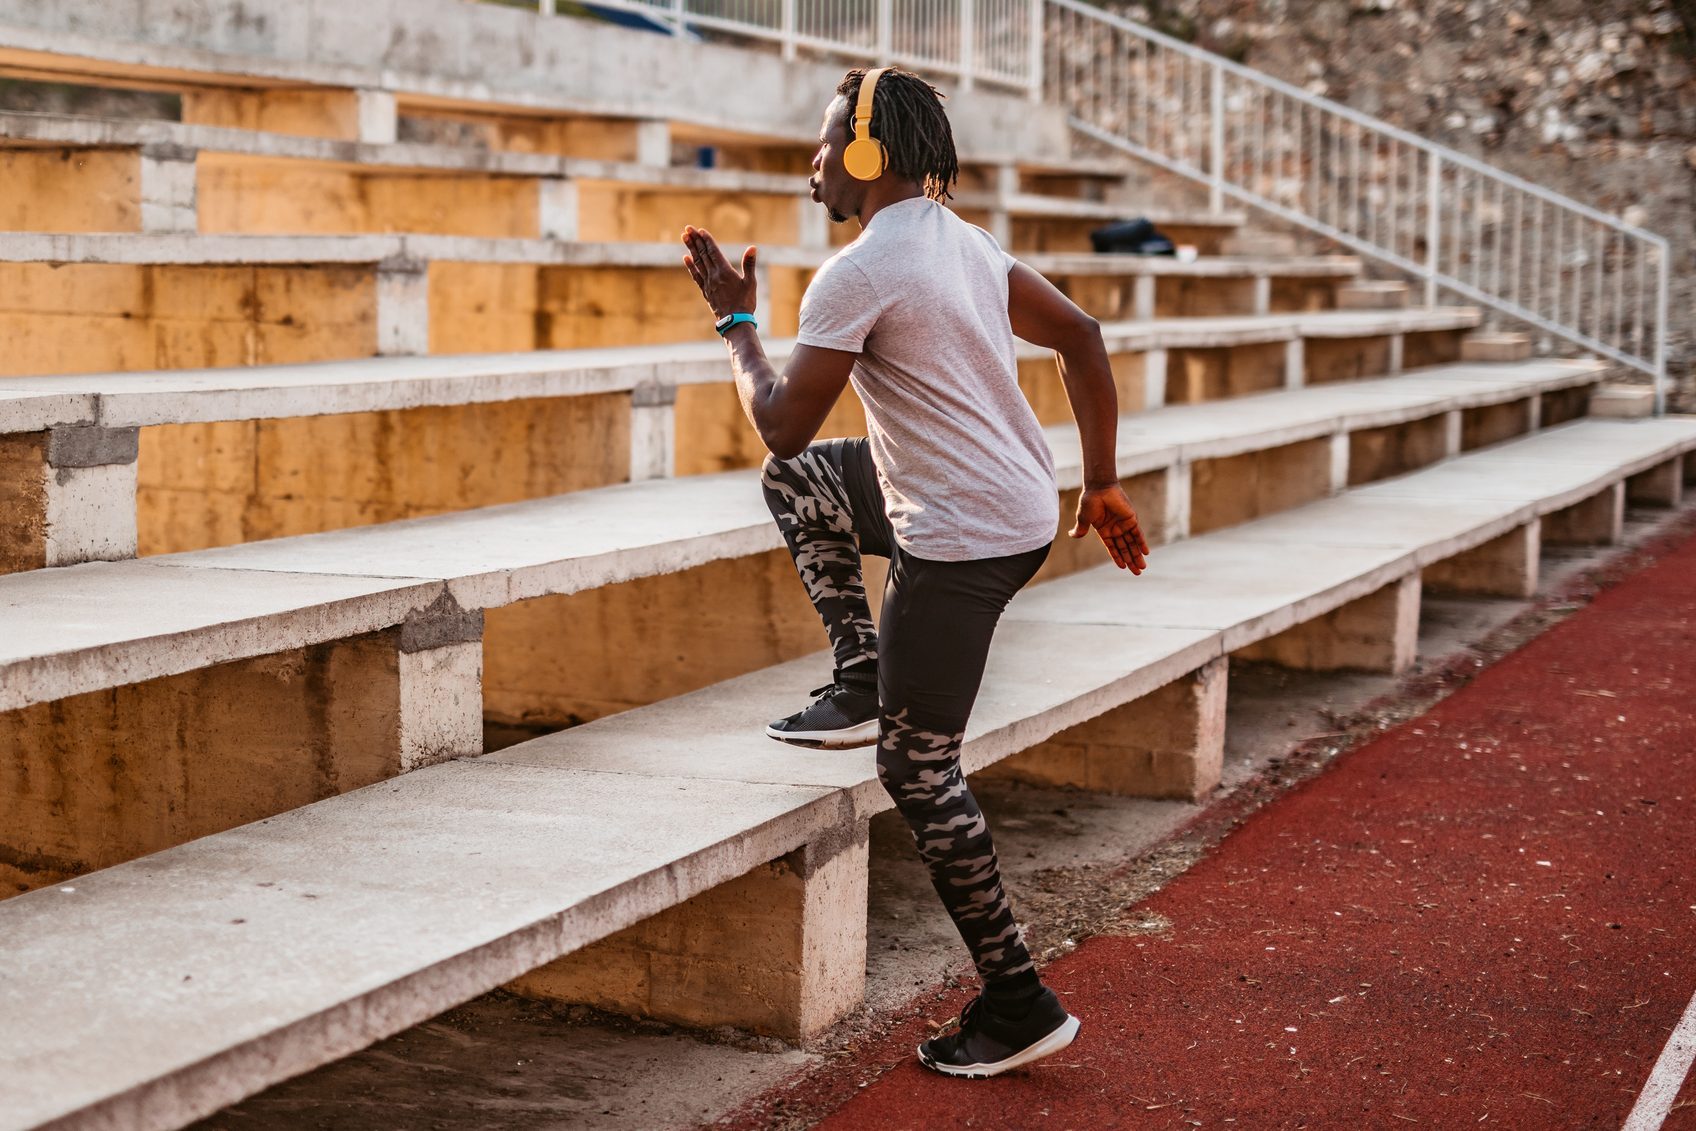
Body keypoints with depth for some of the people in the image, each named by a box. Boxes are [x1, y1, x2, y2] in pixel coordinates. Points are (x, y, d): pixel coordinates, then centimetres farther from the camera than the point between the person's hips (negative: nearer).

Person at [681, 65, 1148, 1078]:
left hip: (962, 540, -9)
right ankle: (863, 688, 24)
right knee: (797, 483, 24)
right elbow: (1081, 335, 13)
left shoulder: (859, 275, -17)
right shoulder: (966, 243, 10)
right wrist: (1103, 483, 17)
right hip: (1023, 504, 9)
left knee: (918, 770, 2)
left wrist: (736, 319, 3)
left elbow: (782, 424, -13)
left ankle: (1019, 1005, 8)